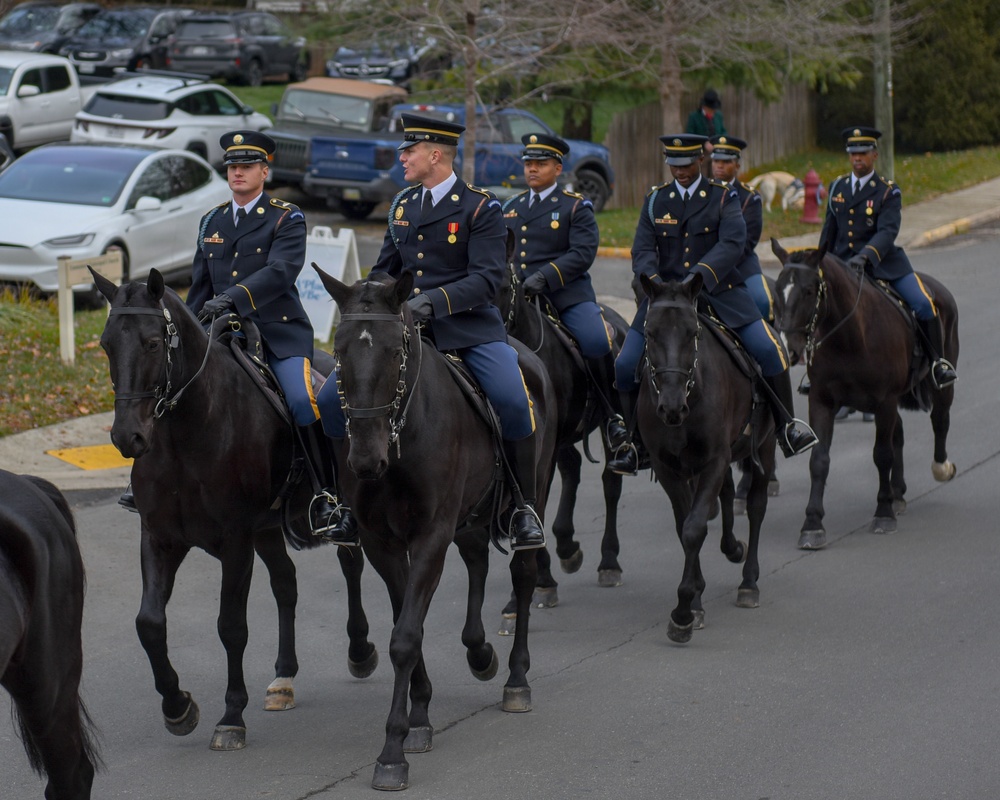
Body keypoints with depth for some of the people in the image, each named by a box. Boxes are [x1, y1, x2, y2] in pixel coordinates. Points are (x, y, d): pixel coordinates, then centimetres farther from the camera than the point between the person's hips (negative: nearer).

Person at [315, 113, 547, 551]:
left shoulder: (481, 209, -6)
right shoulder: (402, 206, 14)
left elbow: (487, 278, -16)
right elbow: (385, 268, 22)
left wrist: (434, 300, -29)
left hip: (468, 326, -5)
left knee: (515, 402, -29)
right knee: (331, 399, -7)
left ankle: (522, 507, -10)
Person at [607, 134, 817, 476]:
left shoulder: (723, 198, 1)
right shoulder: (655, 200, 9)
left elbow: (732, 244, -14)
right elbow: (643, 250, 0)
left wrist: (701, 274, -31)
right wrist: (653, 280, -22)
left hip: (718, 290, -2)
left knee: (768, 349, -17)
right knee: (626, 365, -8)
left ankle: (786, 424, 0)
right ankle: (637, 440, 11)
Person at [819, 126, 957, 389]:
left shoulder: (888, 191, -6)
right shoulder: (837, 188, 8)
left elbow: (887, 232, -19)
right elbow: (829, 232, 17)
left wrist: (866, 256, -35)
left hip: (884, 262, -4)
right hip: (843, 264, 4)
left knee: (923, 304, -18)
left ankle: (938, 363, 0)